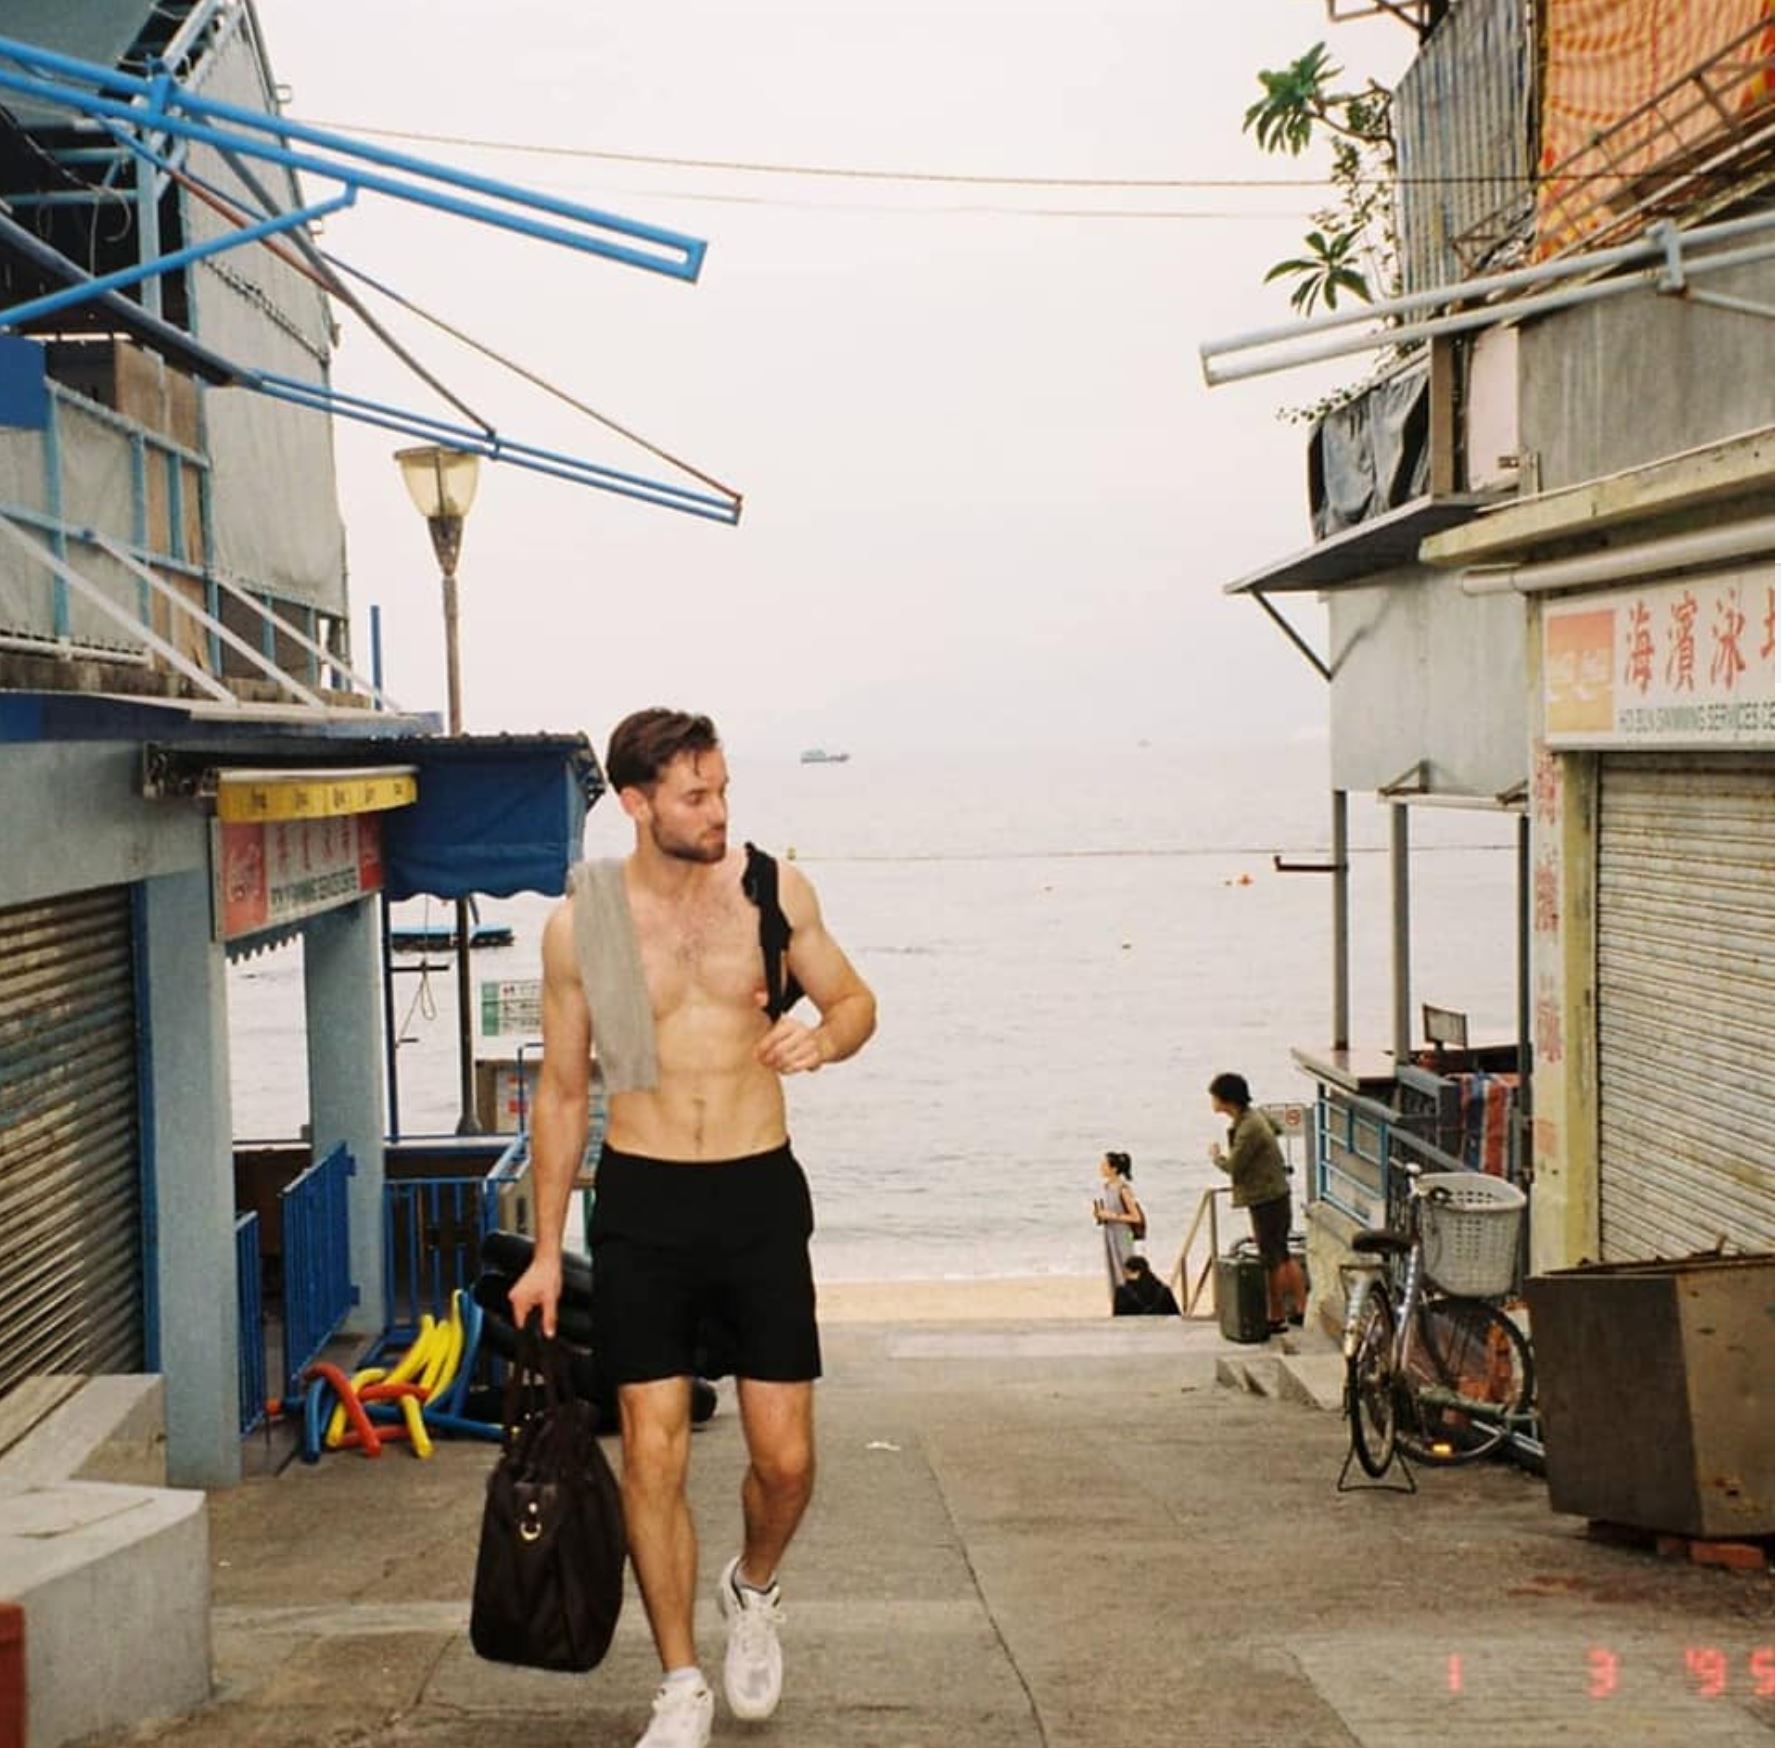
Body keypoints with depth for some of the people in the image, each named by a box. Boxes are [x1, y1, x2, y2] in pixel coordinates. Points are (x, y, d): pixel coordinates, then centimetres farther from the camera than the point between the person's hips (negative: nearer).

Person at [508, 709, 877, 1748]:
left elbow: (856, 1001, 12)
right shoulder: (580, 923, -3)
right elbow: (563, 1093, 6)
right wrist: (546, 1253, 7)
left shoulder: (772, 890, -1)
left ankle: (754, 1589, 35)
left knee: (786, 1458, 1)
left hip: (759, 1193, 1)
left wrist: (824, 1037, -14)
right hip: (643, 1201, -1)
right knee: (653, 1453, -1)